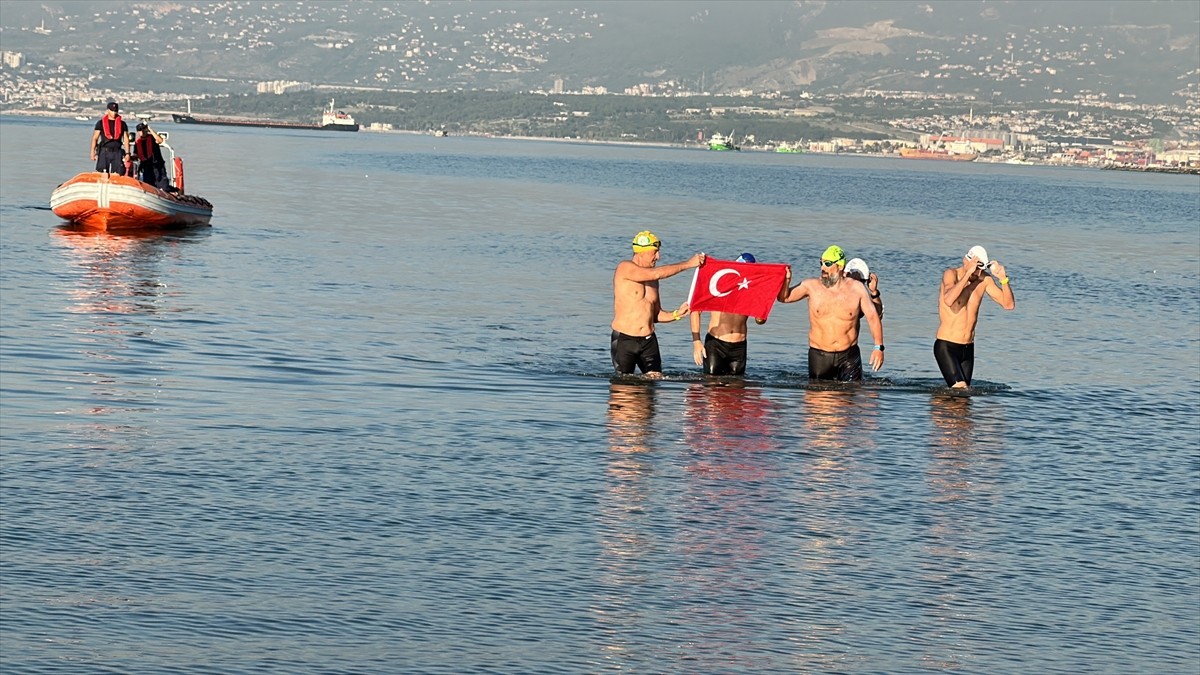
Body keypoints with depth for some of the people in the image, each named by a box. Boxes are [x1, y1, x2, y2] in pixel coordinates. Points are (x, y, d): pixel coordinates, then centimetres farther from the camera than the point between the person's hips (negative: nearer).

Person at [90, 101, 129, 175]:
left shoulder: (122, 124, 11)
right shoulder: (101, 123, 7)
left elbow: (126, 139, 11)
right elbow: (95, 138, 6)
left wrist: (127, 153, 3)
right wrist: (93, 152, -2)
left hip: (117, 152, 1)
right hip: (104, 152, -1)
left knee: (117, 174, -5)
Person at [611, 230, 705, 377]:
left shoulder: (652, 279, 12)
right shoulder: (625, 268, -9)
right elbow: (656, 274, -24)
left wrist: (676, 315, -2)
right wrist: (688, 264, -19)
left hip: (649, 341, 5)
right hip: (624, 339, -5)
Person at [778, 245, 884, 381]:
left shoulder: (856, 289, -1)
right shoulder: (812, 286, 0)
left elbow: (873, 316, 1)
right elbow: (784, 297, 8)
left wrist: (878, 347, -7)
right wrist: (786, 280, -14)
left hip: (849, 356, -1)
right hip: (819, 356, 1)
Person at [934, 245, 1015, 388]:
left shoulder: (984, 280, 2)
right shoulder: (951, 274, -12)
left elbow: (1009, 304, 0)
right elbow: (949, 300, -33)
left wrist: (1003, 279, -14)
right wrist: (968, 273, -33)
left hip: (968, 348, 6)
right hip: (946, 346, -6)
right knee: (960, 388, -19)